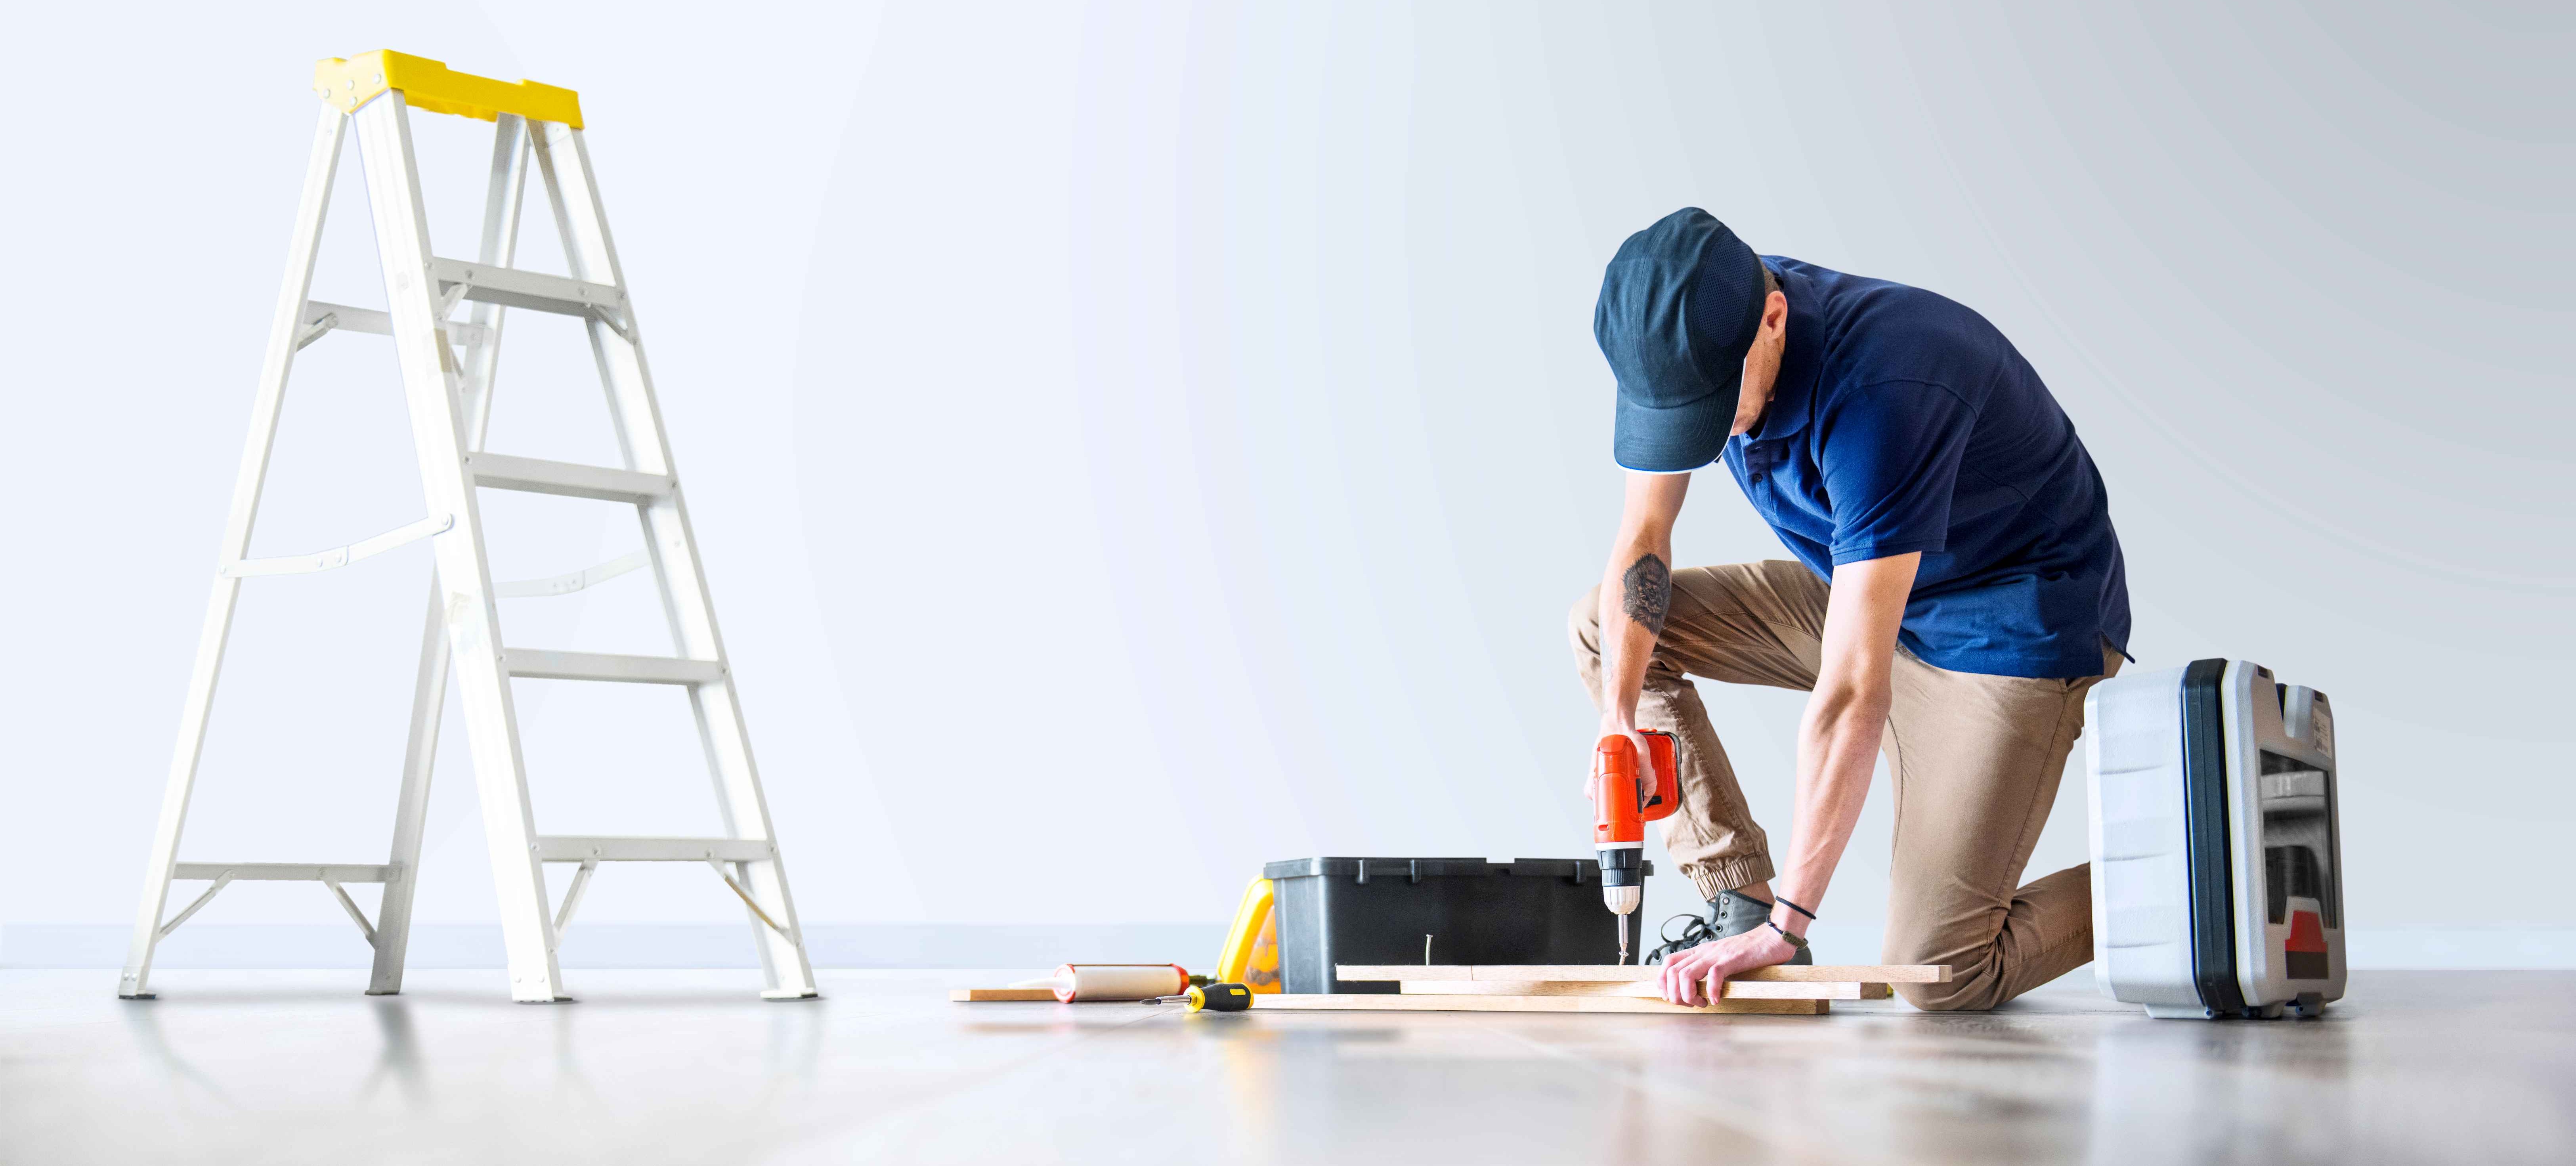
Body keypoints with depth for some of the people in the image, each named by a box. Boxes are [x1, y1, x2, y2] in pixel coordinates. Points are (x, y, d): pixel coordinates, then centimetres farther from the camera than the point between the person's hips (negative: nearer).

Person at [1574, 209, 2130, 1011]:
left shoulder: (1881, 395, -36)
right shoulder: (1693, 340, -13)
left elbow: (1852, 691, -37)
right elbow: (1643, 538, -1)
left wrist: (1787, 925, -35)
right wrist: (1619, 714, -18)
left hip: (2012, 627, -8)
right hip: (1861, 592, 8)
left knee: (1937, 974, -17)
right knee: (1603, 627, 0)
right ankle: (1737, 904, 1)